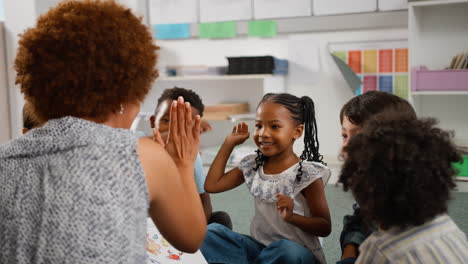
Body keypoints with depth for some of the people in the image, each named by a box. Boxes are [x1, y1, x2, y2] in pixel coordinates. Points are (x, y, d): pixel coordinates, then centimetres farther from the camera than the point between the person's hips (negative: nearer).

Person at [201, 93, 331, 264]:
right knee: (211, 231, -15)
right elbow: (211, 185, 7)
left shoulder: (308, 174, -11)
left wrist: (291, 216, -28)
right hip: (258, 246, 5)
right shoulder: (252, 165, 6)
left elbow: (325, 227, -9)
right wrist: (229, 143, 8)